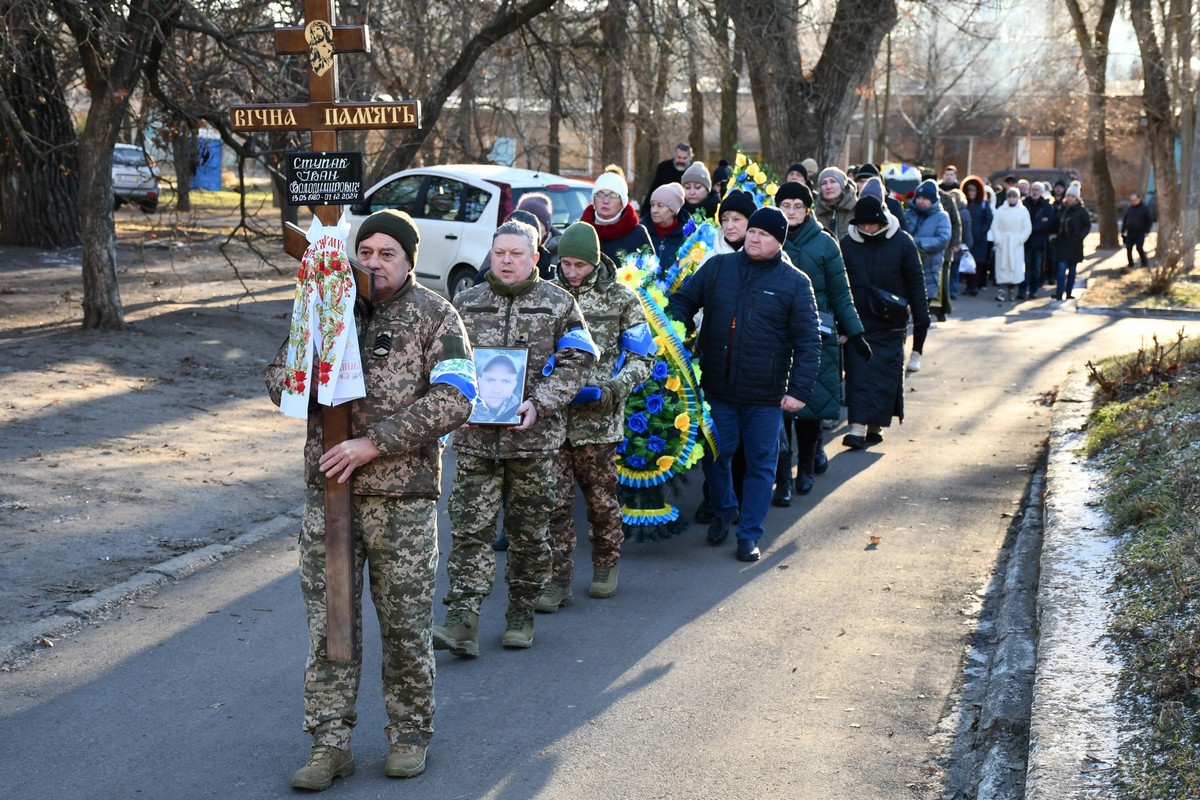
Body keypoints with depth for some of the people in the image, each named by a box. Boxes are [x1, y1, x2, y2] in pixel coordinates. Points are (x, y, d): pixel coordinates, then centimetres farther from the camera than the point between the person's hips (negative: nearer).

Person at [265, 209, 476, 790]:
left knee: (405, 622, 5)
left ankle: (410, 733, 23)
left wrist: (374, 442, -18)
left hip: (403, 492, -3)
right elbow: (280, 370, 17)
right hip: (327, 487, 4)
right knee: (327, 619, 6)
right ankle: (330, 741, 15)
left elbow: (453, 401, -13)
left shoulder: (434, 318, -2)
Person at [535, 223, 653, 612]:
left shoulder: (621, 299, 1)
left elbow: (642, 358, 2)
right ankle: (557, 580, 5)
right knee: (554, 500, -2)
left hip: (597, 417, -1)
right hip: (551, 415, 1)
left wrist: (610, 390, -13)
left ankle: (606, 565, 32)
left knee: (601, 498, 12)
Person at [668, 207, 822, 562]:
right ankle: (723, 511, 39)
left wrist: (799, 389, -11)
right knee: (716, 454, 13)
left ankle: (750, 534, 19)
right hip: (717, 388, 2)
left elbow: (808, 341, -5)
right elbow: (683, 299, 13)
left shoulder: (795, 283, -4)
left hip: (766, 396, -2)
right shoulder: (717, 267, 3)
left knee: (761, 464, 6)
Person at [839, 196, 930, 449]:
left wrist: (921, 315, 2)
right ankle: (858, 428, -4)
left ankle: (875, 426, 8)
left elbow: (915, 281, 2)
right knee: (859, 374, -4)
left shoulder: (902, 243, -4)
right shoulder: (847, 243, 0)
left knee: (885, 375, 1)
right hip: (857, 322, 1)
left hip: (890, 323, -1)